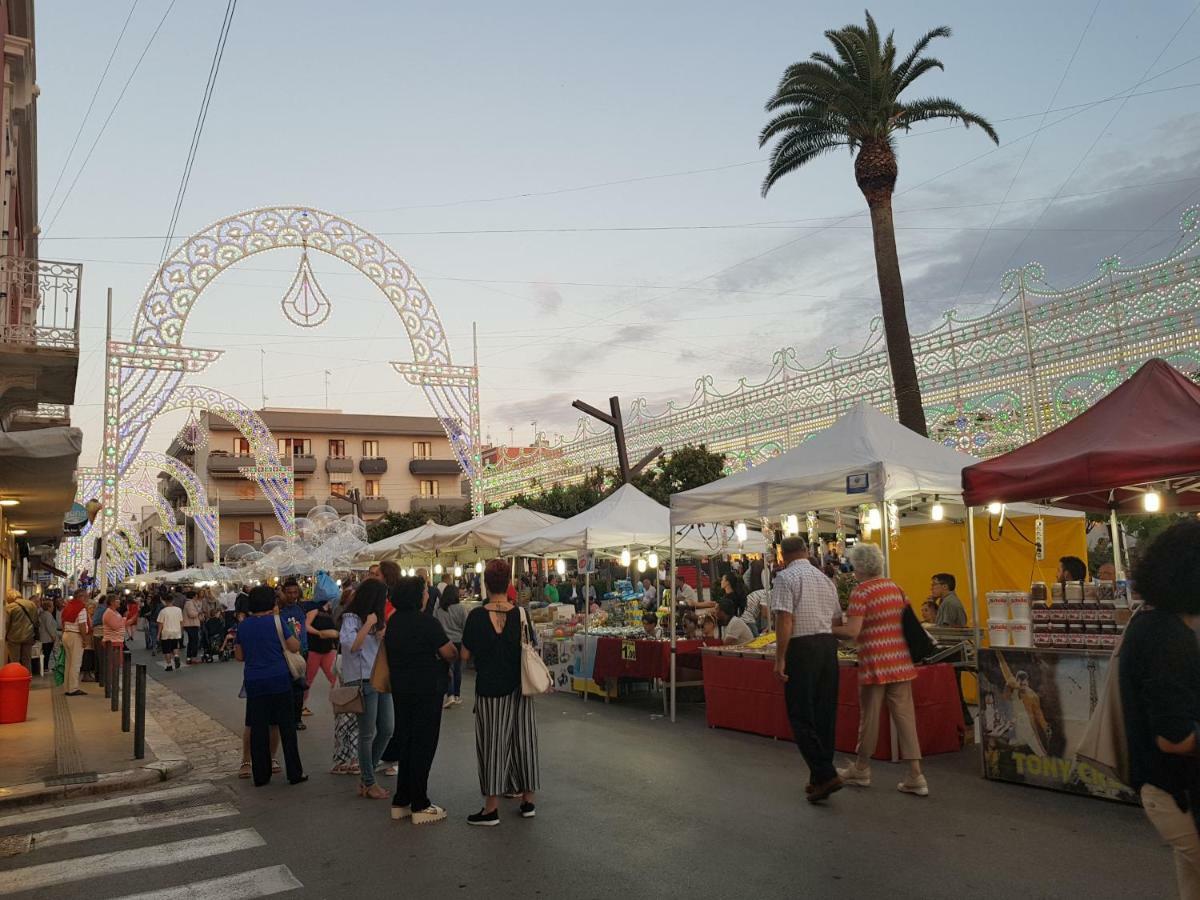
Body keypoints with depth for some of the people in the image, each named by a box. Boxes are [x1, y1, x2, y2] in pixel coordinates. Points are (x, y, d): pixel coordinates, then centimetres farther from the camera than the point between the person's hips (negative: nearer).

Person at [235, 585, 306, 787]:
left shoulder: (243, 626, 5)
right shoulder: (277, 621, -7)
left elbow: (239, 656, 12)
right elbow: (295, 647, -6)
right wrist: (293, 635, 13)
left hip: (254, 683, 3)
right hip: (279, 680, -3)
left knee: (258, 729, 8)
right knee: (286, 727, 4)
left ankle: (260, 775, 12)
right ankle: (295, 773, 8)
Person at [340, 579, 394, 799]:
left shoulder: (375, 619, 15)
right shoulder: (351, 619, -7)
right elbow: (351, 645, -22)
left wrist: (384, 635, -1)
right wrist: (368, 624, -19)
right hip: (363, 681, -8)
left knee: (386, 730, 8)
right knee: (367, 734, 0)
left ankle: (366, 775, 22)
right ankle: (369, 783, 12)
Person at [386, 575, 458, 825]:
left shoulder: (393, 622, 5)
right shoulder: (427, 622, -18)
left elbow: (391, 652, 13)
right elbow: (449, 653, -18)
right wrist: (455, 654, 3)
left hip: (400, 688, 7)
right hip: (427, 689, -7)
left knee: (404, 741, 16)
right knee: (423, 744, 2)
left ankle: (401, 802, 24)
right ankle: (420, 806, 8)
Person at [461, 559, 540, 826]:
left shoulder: (477, 616, -13)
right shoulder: (520, 614, -8)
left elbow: (465, 655, -6)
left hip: (489, 688, -2)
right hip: (518, 688, 2)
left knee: (493, 743, 6)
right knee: (523, 740, 13)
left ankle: (492, 808, 12)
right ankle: (528, 800, 24)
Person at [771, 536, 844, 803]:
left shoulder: (785, 577, -6)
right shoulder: (825, 579, 15)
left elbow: (785, 620, -16)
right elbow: (837, 620, 17)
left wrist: (779, 659, -14)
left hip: (801, 648, -7)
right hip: (828, 645, 7)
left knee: (801, 716, -1)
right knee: (824, 712, 12)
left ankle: (825, 775, -9)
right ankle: (820, 776, 19)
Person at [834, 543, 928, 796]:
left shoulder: (861, 592, -12)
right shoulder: (896, 588, 9)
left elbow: (852, 631, -19)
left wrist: (829, 630, -4)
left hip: (875, 663, -6)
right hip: (901, 661, 6)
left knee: (869, 715, 7)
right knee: (905, 714, 7)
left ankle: (861, 770, 23)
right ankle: (916, 776, 5)